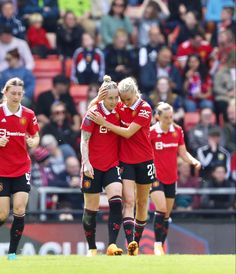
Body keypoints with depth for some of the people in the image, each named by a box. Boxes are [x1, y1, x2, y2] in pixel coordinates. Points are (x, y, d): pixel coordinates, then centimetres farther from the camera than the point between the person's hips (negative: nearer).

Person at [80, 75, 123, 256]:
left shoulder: (119, 112, 3)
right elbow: (84, 141, -9)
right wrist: (86, 163, -19)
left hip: (112, 165, 3)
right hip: (93, 167, -3)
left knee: (116, 201, -18)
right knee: (91, 208, 5)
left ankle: (112, 245, -21)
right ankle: (92, 248, 19)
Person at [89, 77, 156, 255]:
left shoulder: (145, 109, -11)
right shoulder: (121, 107, 1)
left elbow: (128, 132, -18)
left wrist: (104, 123, -18)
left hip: (144, 161, -1)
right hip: (125, 161, 1)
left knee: (142, 203, 10)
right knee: (128, 201, -14)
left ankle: (137, 242, 25)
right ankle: (130, 243, -26)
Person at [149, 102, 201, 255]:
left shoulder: (178, 131, 2)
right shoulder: (151, 132, -11)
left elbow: (183, 152, 9)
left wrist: (194, 161, -9)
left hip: (171, 178, 5)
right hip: (156, 177, -5)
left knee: (167, 214, 9)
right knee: (161, 209, -19)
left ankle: (161, 246, 17)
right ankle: (157, 244, -10)